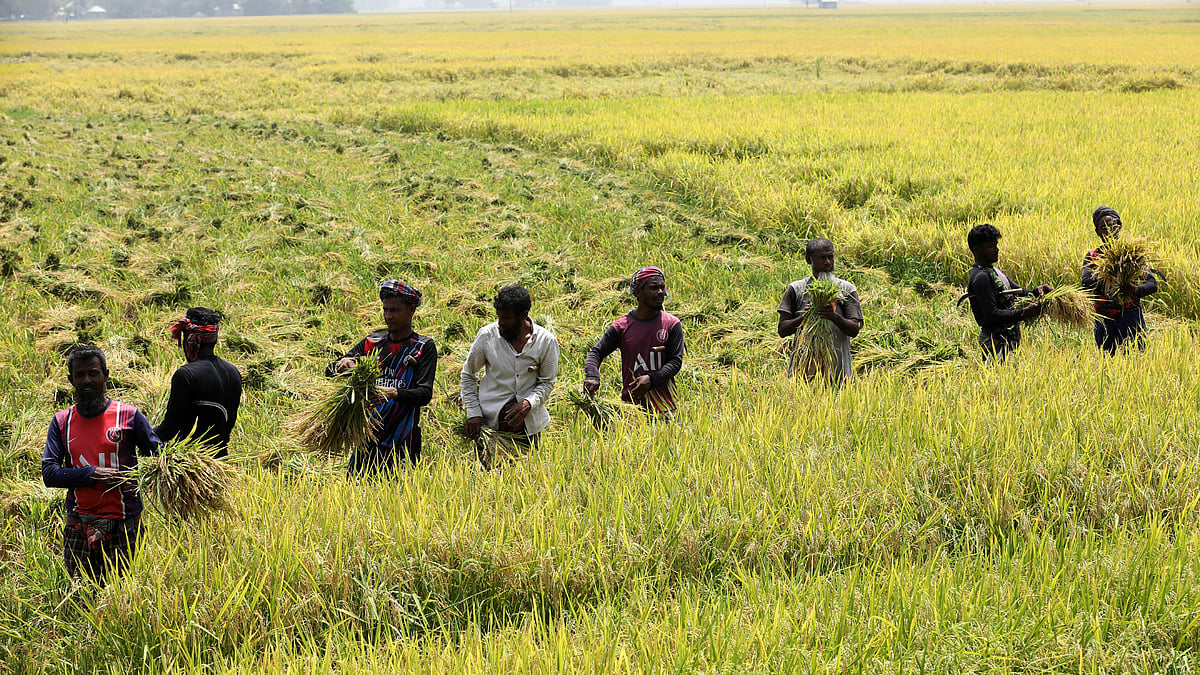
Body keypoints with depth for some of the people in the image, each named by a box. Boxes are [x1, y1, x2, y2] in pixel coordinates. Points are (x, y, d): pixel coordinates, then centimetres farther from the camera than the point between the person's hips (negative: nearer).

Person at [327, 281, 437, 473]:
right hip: (367, 439, 4)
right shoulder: (372, 343, 13)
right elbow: (330, 372, 12)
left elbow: (425, 394, -10)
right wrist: (341, 365, -13)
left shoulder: (424, 347, 1)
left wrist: (394, 393, -29)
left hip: (401, 442, -4)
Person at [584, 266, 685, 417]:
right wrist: (592, 377, -17)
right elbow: (596, 352, 3)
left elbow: (676, 361, -3)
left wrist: (651, 379, -19)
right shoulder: (621, 326, 2)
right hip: (631, 403, 0)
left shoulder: (672, 324, 2)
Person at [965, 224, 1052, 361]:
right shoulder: (980, 278, -17)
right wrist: (1024, 313, -24)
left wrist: (1037, 291, -1)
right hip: (995, 343, -10)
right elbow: (992, 315, -23)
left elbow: (1020, 292, 20)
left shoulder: (994, 271, 16)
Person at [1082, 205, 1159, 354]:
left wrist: (1137, 290, -23)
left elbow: (1153, 284, -1)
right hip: (1104, 321, 1)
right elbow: (1086, 284, -8)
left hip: (1131, 318, -1)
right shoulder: (1092, 257, 8)